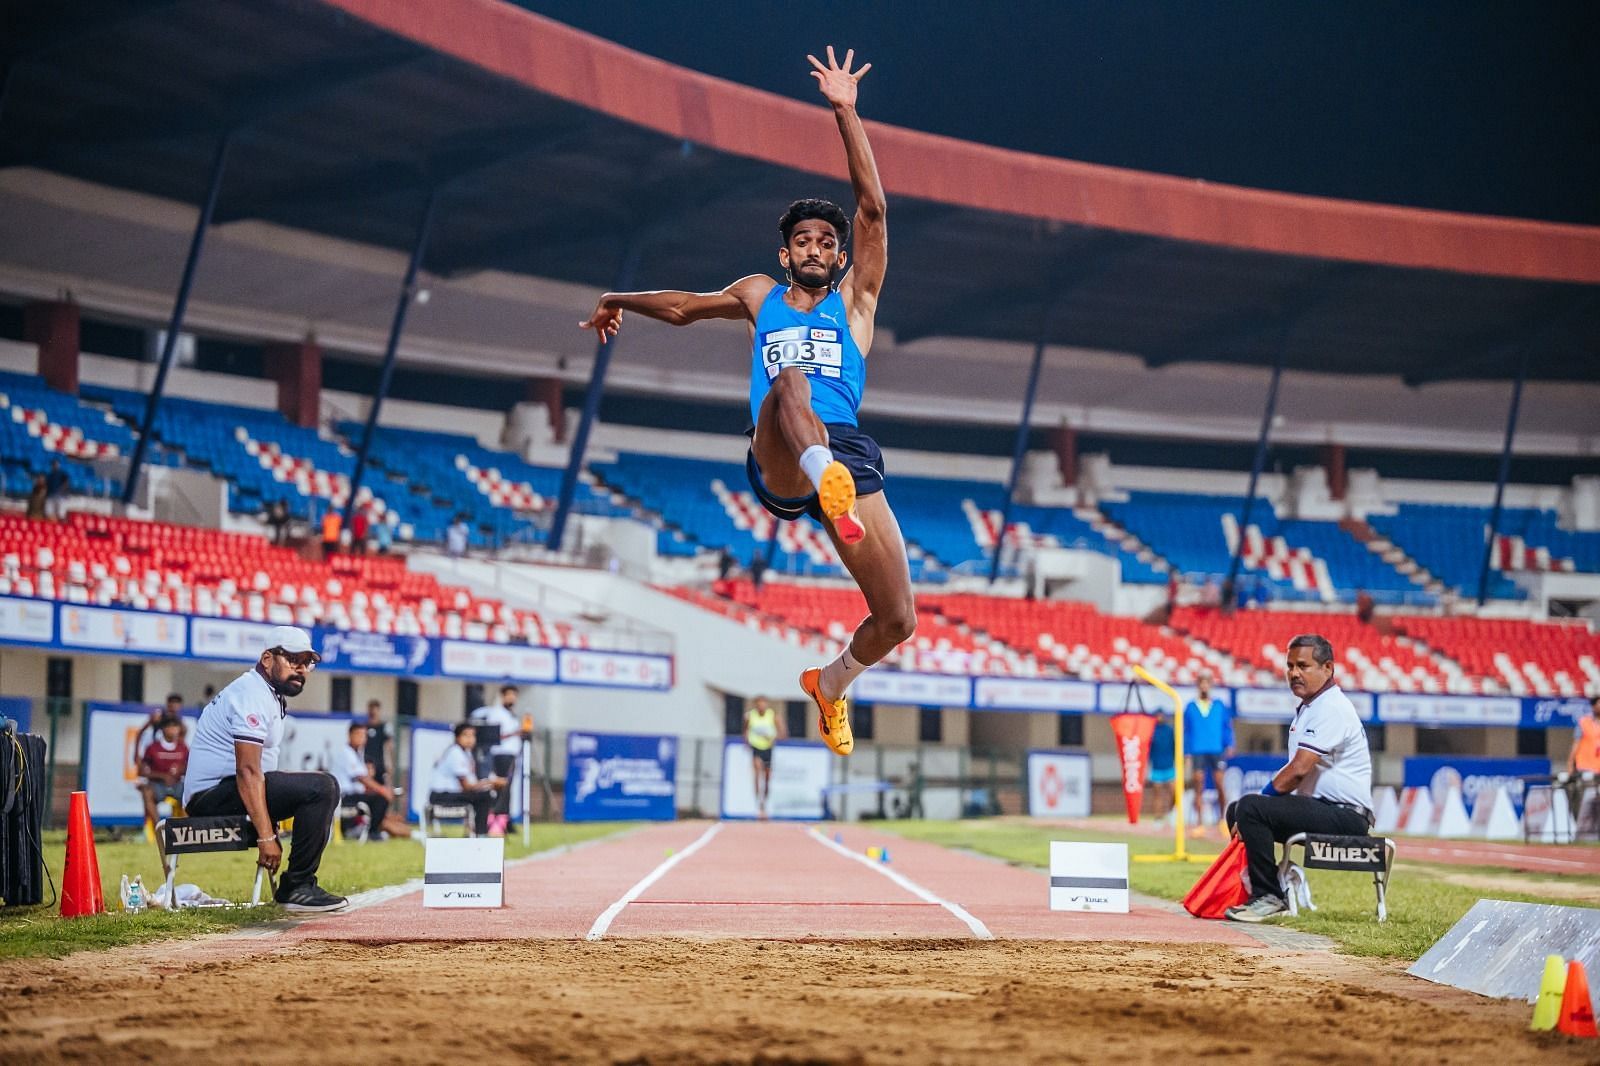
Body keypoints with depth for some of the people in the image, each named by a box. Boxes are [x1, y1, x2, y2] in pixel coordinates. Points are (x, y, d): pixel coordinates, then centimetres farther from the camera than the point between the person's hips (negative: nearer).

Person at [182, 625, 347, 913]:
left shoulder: (270, 695, 19)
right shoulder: (252, 693, -14)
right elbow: (248, 771, -24)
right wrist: (266, 838, -29)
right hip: (213, 793, -11)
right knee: (322, 787, -22)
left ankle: (296, 886, 12)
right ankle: (297, 888, -20)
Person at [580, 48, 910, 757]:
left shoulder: (855, 299, 20)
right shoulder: (761, 297, 27)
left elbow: (873, 209, 8)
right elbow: (685, 307, 46)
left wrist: (845, 114, 1)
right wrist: (621, 301, 56)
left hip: (850, 453, 1)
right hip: (777, 460, -1)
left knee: (897, 622, -7)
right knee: (789, 381, -37)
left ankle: (832, 683, 27)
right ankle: (827, 485, -70)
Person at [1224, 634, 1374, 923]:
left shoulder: (1331, 708, -15)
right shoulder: (1307, 708, 19)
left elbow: (1299, 769, -23)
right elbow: (1298, 771, 21)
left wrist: (1263, 796, -9)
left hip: (1347, 815, -11)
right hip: (1324, 809, 11)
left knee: (1250, 808, -25)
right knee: (1236, 810, 15)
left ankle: (1268, 897, -21)